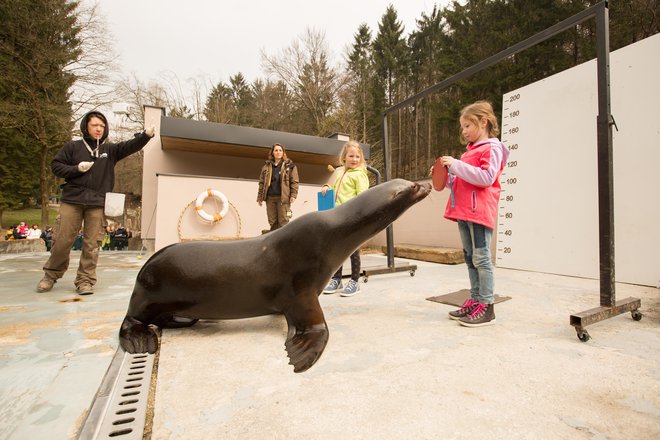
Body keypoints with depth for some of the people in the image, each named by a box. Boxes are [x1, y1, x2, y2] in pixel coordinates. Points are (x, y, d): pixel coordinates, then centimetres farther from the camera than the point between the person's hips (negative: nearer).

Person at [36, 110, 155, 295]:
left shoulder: (110, 149, 9)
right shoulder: (73, 146, 7)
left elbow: (130, 146, -5)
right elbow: (55, 166, 8)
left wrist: (146, 135, -22)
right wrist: (76, 169, -10)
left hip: (97, 203, 0)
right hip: (72, 200, 0)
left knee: (91, 244, 2)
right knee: (62, 241, 5)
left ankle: (85, 280, 9)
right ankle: (50, 276, 24)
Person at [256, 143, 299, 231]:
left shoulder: (290, 165, 6)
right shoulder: (267, 166, 16)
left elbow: (294, 182, 1)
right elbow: (262, 182, 17)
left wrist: (293, 195, -10)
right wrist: (260, 197, 11)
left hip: (283, 197, -3)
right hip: (270, 198, 4)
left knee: (283, 222, -6)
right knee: (272, 222, 6)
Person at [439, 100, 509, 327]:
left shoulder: (492, 148, -3)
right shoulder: (471, 150, 22)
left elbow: (486, 177, -17)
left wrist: (456, 164, -16)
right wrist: (448, 175, 9)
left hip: (479, 212, -9)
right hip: (464, 211, 9)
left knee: (481, 258, -6)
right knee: (470, 258, 10)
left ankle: (486, 307, 2)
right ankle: (474, 300, 18)